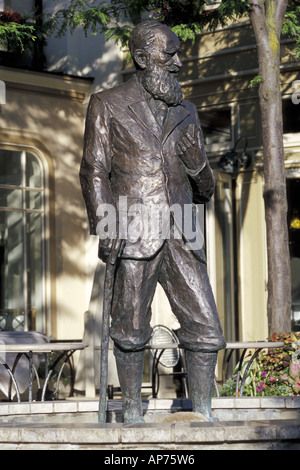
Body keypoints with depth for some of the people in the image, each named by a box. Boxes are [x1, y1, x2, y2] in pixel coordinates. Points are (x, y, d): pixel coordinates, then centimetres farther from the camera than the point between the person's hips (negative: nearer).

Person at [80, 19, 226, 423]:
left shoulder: (185, 113, 18)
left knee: (206, 329, -2)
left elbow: (203, 188, 20)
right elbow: (95, 171, 2)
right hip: (134, 235, -4)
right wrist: (103, 227, -10)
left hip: (181, 237, 4)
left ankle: (203, 416, 8)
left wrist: (196, 161, -3)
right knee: (131, 332, 1)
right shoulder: (107, 105, 6)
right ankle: (132, 412, 16)